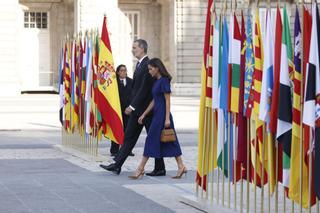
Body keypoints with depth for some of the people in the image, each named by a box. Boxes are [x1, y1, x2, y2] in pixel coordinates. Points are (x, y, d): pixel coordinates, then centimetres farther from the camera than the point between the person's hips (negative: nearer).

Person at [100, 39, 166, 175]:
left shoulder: (148, 65, -16)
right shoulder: (140, 65, 15)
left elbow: (144, 88, -22)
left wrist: (133, 106, -21)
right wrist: (132, 106, 15)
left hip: (146, 109, -10)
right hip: (136, 109, 10)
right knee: (129, 136, 8)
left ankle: (160, 169, 8)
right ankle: (117, 165, 8)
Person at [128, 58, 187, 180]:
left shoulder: (164, 81, -12)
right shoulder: (157, 82, 15)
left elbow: (167, 101, -15)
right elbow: (154, 101, 19)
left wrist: (167, 118, -18)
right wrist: (144, 115, 19)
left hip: (162, 114, -9)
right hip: (157, 114, 9)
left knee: (151, 139, -5)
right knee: (170, 141, 9)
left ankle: (141, 169, -1)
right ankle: (181, 167, 11)